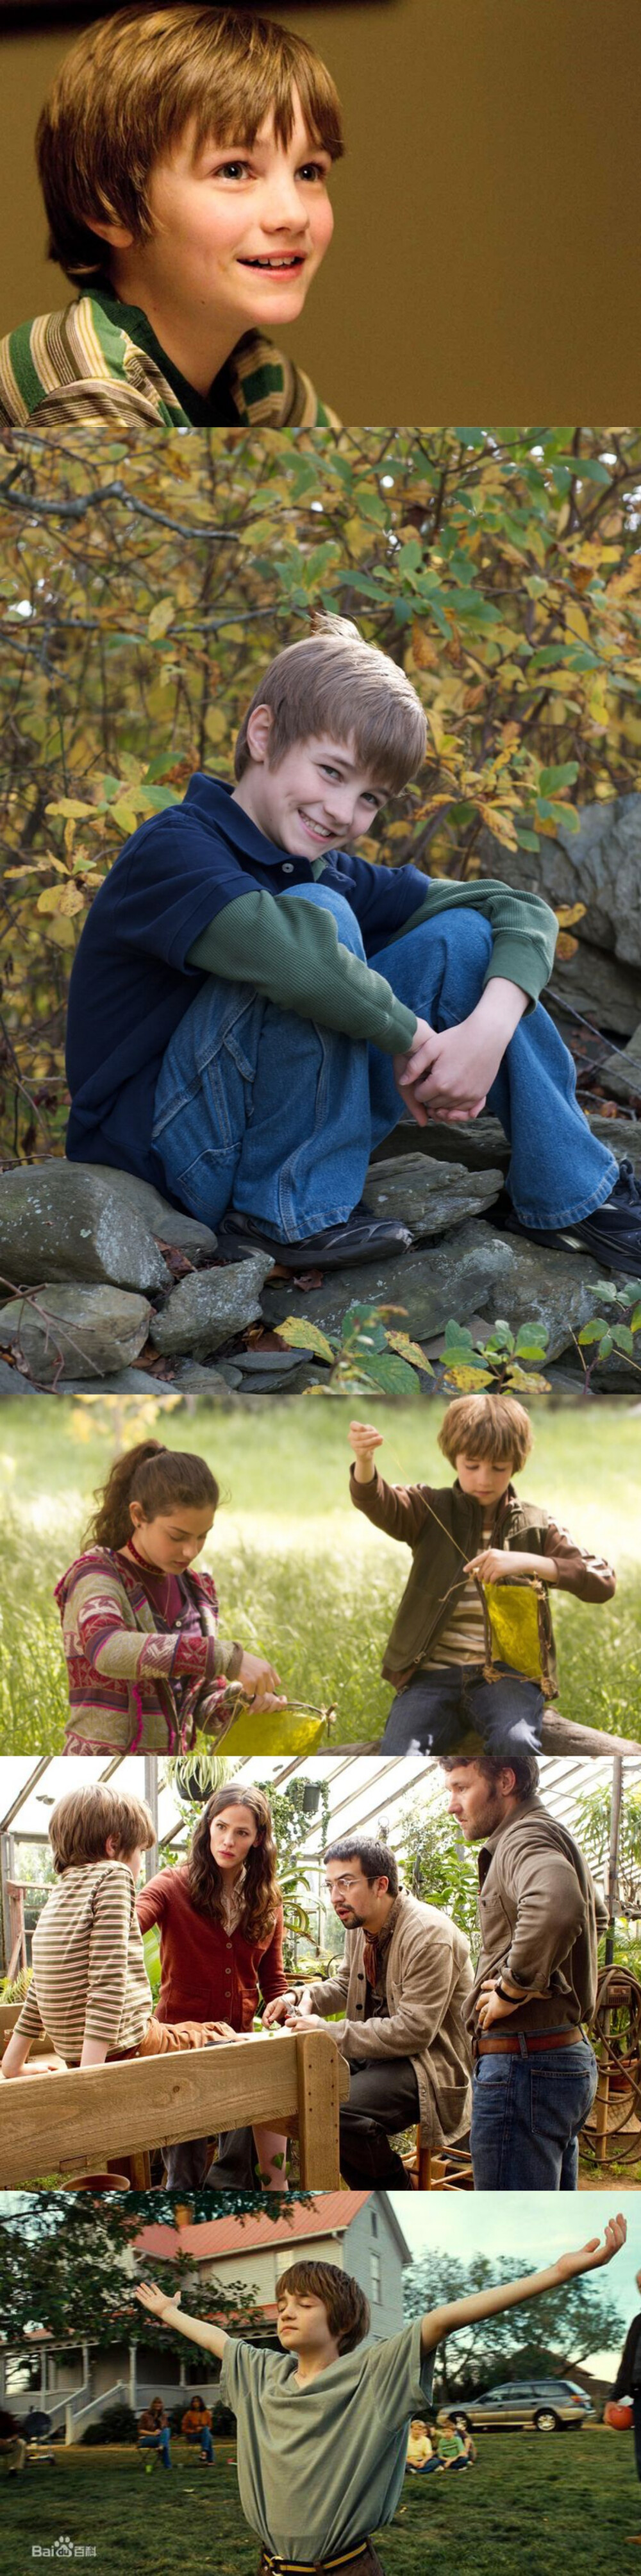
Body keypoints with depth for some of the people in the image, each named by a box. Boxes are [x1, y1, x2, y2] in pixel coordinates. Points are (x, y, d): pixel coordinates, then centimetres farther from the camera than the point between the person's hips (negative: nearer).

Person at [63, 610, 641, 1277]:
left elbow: (521, 911, 4)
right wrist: (412, 1036, -25)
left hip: (279, 1124, 8)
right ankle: (288, 1215, -18)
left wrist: (491, 1027, -16)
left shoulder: (332, 874, 6)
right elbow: (283, 945, -39)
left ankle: (574, 1197, 10)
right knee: (321, 921, -26)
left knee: (461, 938, 1)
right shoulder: (172, 852, -18)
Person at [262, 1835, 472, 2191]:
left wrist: (330, 2032, -26)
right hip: (378, 2051, 10)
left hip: (430, 2062, -10)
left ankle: (403, 2203, -3)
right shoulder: (360, 1926, 8)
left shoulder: (429, 1936, -21)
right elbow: (345, 1984, 26)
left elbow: (415, 2030, -25)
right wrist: (301, 1996, 3)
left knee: (338, 2112, -30)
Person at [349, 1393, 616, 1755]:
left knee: (515, 1742, -34)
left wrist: (526, 1562, -15)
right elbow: (377, 1503, -11)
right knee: (399, 1754, -27)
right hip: (433, 1673, 1)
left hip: (508, 1671, -1)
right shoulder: (432, 1511, 10)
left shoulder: (536, 1525, 9)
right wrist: (364, 1461, -35)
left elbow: (604, 1582, -2)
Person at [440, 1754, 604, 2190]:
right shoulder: (555, 1836, 19)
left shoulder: (528, 1836, -13)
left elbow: (556, 1909, -38)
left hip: (524, 2063, -11)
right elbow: (595, 1914, 42)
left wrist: (512, 1990, -24)